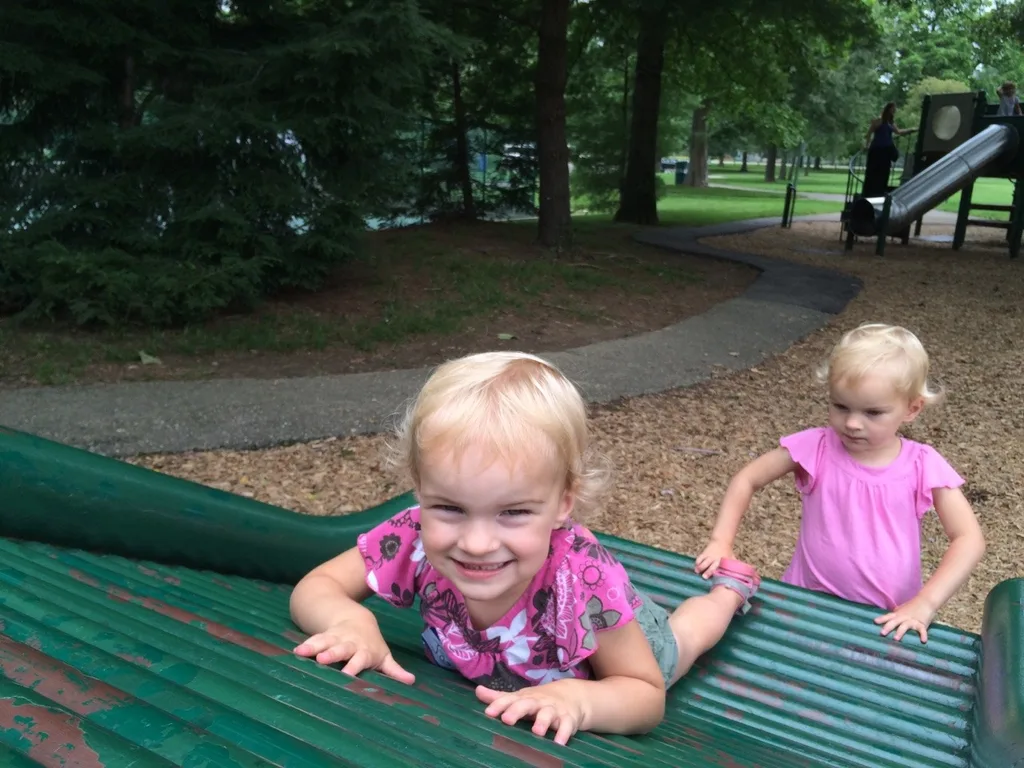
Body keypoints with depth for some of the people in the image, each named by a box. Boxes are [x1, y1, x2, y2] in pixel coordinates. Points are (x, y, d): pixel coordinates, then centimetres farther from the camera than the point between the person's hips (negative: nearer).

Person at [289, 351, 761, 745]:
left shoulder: (586, 581, -47)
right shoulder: (416, 538, -40)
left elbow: (647, 694, -33)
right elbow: (315, 588, -27)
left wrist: (577, 697, -54)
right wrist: (353, 622, -49)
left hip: (614, 649, -1)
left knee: (678, 639, 34)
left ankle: (728, 586, 59)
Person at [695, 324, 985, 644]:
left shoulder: (922, 465, -10)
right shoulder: (815, 448, -9)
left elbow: (969, 539, -11)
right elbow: (746, 480, 0)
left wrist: (924, 604, -21)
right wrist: (720, 542, -10)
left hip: (887, 623, 2)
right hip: (809, 606, -1)